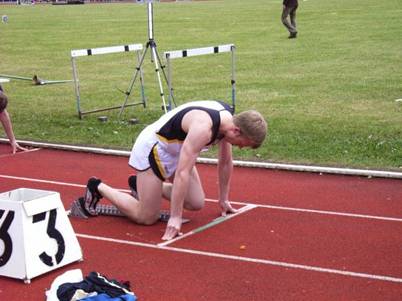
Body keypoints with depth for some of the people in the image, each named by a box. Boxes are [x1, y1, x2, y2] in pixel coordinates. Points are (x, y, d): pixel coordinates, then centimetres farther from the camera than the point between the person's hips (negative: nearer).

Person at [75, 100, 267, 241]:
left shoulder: (228, 118, -9)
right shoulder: (203, 128, -37)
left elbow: (225, 163, 6)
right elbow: (183, 173, -37)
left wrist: (223, 200, 15)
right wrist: (175, 218, -34)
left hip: (176, 148, 9)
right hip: (153, 148, -9)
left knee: (196, 204, 5)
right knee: (147, 217, -5)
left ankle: (142, 185, 24)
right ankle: (98, 188, 13)